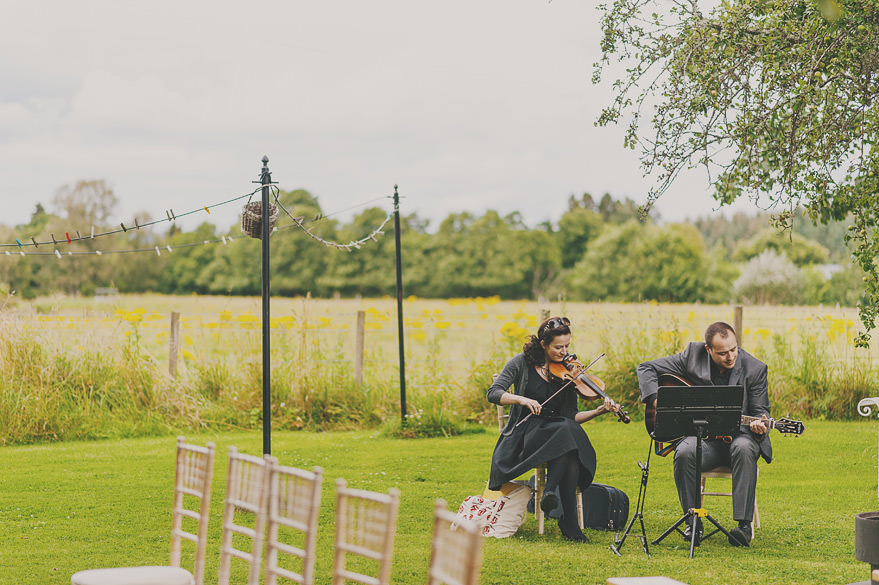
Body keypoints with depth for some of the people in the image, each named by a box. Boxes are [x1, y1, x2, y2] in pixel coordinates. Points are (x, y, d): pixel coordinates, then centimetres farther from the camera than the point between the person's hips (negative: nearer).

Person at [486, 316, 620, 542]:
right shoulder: (523, 363, 1)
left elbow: (572, 417, 7)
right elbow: (493, 393, -8)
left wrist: (599, 411, -9)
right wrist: (521, 399, -24)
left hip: (557, 434, 3)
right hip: (525, 433, -3)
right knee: (566, 430, -35)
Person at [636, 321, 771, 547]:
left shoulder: (754, 369, -5)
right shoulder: (693, 355, -4)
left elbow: (760, 410, 1)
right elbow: (646, 369, 2)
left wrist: (759, 425, -24)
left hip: (736, 435, -1)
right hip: (702, 436, 1)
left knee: (745, 448, -36)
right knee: (684, 452, -33)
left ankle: (744, 524, -32)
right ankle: (694, 522, -17)